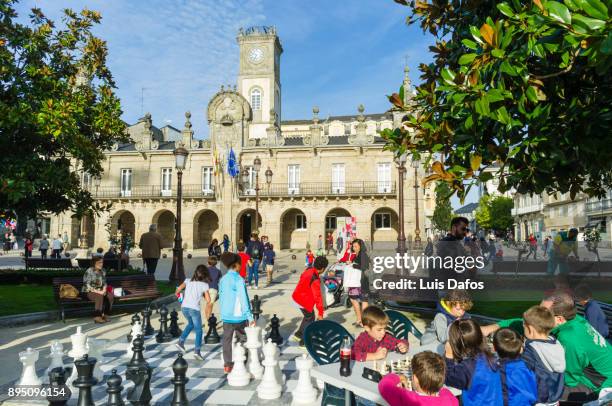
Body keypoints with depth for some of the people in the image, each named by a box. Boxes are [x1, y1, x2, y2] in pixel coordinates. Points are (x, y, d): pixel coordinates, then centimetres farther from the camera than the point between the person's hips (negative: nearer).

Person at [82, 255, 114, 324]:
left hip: (99, 291, 6)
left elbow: (104, 283, 12)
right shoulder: (89, 272, -13)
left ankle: (105, 315, -14)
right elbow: (87, 286, -17)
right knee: (100, 296, -36)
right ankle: (97, 317, -33)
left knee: (110, 296, -22)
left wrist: (104, 290, -10)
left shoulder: (103, 272, 7)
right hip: (88, 292, -6)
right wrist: (97, 291, -25)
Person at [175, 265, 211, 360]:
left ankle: (181, 342, 27)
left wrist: (177, 293, 20)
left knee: (190, 324, 31)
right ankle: (197, 351, -2)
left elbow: (179, 288, -1)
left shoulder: (188, 280, 9)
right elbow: (208, 300, -3)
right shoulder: (204, 285, 0)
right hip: (194, 309, -4)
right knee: (198, 330, 9)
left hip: (184, 307, 4)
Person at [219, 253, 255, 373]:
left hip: (226, 316, 5)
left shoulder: (223, 280, 4)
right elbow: (243, 299, -17)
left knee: (227, 340, 10)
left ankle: (227, 364, 15)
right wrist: (250, 317, -13)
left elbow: (221, 298, 12)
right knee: (243, 340, 9)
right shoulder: (239, 279, -15)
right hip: (239, 316, -5)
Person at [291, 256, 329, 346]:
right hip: (304, 301, -8)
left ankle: (298, 334, 38)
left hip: (297, 297, 8)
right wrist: (320, 313, -21)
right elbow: (317, 297, -27)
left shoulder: (308, 270, -5)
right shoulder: (315, 279, -30)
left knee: (308, 316, 25)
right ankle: (304, 341, 19)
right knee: (310, 318, 9)